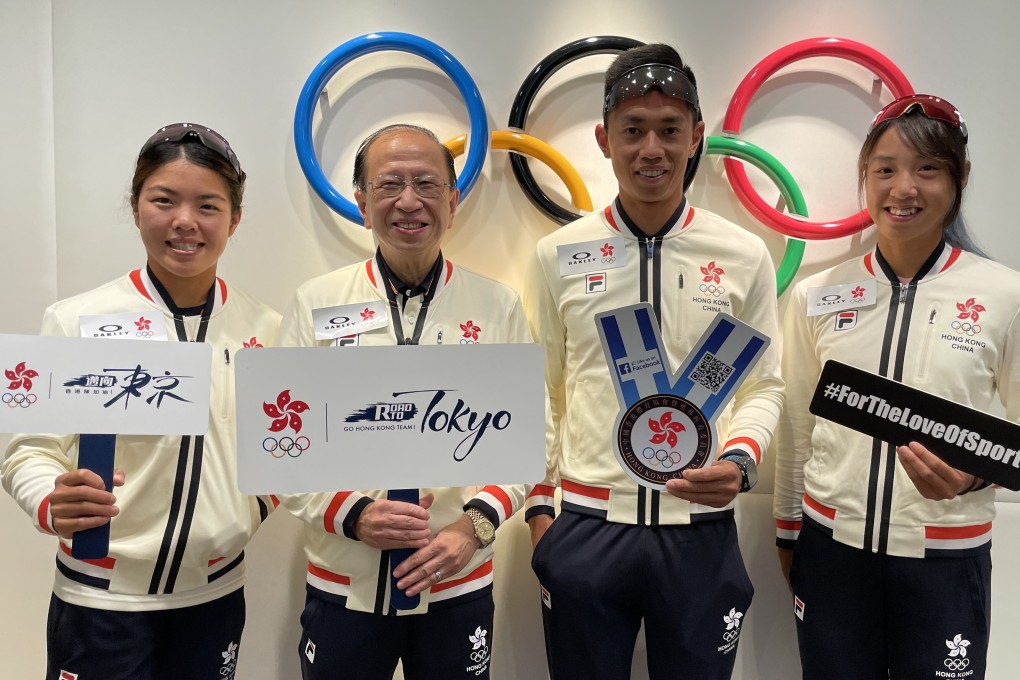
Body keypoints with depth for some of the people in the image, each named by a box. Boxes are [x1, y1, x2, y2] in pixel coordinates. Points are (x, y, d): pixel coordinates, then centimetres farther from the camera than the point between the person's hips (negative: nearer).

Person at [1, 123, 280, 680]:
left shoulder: (265, 328, -2)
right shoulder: (77, 321, -11)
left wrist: (250, 512, -1)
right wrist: (54, 506, -26)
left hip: (216, 593, 3)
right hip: (100, 599, -3)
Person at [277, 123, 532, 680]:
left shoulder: (499, 306, -1)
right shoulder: (316, 303, -2)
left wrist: (475, 524, -13)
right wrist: (351, 514, -16)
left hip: (460, 587, 1)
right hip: (341, 589, 0)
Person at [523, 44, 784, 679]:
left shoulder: (745, 256, 0)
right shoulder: (557, 256, 0)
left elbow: (764, 386, 6)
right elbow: (538, 393, 5)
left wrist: (741, 461, -12)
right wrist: (538, 508, 4)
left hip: (701, 530, 1)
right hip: (585, 527, 0)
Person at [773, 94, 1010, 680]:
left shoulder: (1003, 295, -7)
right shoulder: (817, 295, -1)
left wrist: (975, 474, -20)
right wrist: (787, 533, 12)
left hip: (945, 560, -1)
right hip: (831, 548, 2)